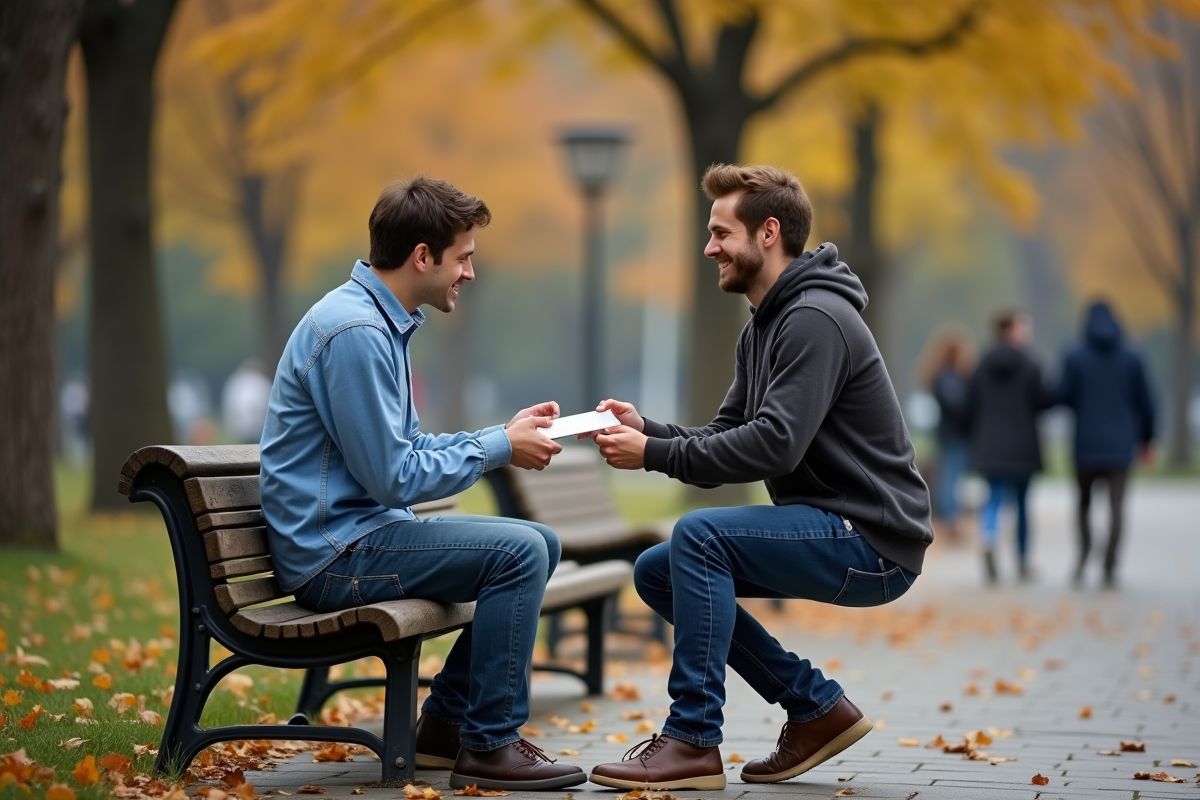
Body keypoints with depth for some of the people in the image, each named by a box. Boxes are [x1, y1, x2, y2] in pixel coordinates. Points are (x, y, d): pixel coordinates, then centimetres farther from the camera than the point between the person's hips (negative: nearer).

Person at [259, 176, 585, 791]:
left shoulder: (380, 321, 13)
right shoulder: (354, 331, -21)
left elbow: (408, 449, 18)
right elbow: (393, 477, -21)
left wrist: (505, 432, 7)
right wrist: (499, 447, -11)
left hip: (361, 531, 10)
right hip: (333, 552, -10)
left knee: (538, 546, 11)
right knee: (518, 551, -19)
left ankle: (446, 722, 15)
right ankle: (489, 745, -9)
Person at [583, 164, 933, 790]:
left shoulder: (815, 320, -17)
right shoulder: (762, 327, 15)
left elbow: (774, 446, -27)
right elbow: (726, 437, 13)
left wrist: (653, 454, -22)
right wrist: (646, 429, -4)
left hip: (873, 544, -10)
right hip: (831, 533, 10)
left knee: (699, 534, -25)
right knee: (656, 572, 7)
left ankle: (692, 742, -17)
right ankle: (816, 706, 9)